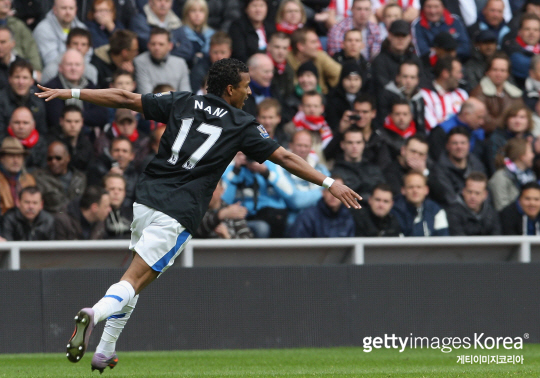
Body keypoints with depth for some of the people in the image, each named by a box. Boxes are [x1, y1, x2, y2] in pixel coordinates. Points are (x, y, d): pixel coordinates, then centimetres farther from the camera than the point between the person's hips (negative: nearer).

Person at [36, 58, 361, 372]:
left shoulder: (183, 102, 11)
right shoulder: (241, 125, 1)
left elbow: (124, 98, 10)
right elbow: (285, 158, 0)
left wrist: (70, 93, 16)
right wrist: (329, 183, 4)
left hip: (145, 200, 5)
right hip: (179, 215, -5)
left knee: (134, 276, 21)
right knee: (133, 282, -8)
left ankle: (105, 351, 19)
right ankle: (95, 313, -37)